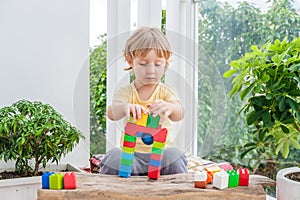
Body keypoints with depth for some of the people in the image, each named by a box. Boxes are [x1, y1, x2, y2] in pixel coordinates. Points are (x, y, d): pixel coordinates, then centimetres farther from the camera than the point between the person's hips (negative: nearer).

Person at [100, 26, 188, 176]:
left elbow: (179, 114, -19)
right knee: (115, 157, -30)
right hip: (132, 151, 0)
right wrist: (124, 107, -45)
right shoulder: (126, 92, 3)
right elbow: (111, 113, -18)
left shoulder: (166, 92, 3)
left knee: (174, 157, -31)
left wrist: (169, 108, -46)